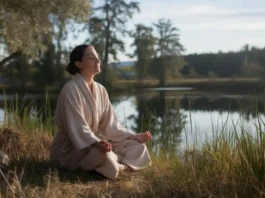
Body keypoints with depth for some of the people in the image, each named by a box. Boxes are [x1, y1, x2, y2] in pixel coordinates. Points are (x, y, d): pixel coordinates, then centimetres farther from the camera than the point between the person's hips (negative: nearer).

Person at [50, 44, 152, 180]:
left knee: (137, 145, -4)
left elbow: (109, 124, 5)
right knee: (101, 153, -38)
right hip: (68, 150, -8)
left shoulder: (100, 90, 5)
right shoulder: (71, 90, -18)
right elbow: (77, 129, -25)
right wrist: (96, 143, -42)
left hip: (93, 145, 8)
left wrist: (134, 136, -5)